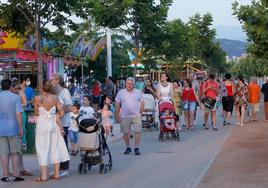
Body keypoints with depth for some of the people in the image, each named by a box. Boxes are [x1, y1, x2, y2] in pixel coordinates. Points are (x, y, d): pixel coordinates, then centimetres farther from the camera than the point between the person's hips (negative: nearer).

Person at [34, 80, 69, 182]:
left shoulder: (37, 98, -10)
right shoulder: (54, 97, -3)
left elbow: (36, 113, -3)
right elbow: (61, 112, -3)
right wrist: (56, 117, 11)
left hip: (42, 124, -3)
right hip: (54, 123, 3)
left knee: (42, 148, 2)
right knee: (55, 147, 12)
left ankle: (44, 175, 0)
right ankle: (56, 173, 14)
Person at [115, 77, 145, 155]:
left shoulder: (138, 92, 8)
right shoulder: (121, 92, 6)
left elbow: (142, 103, 10)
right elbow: (117, 104, 7)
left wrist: (140, 113, 2)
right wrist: (117, 115, 2)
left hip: (136, 116, 0)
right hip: (125, 116, 0)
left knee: (138, 131, -8)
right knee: (125, 133, 5)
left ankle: (137, 148, -2)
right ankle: (128, 147, 21)